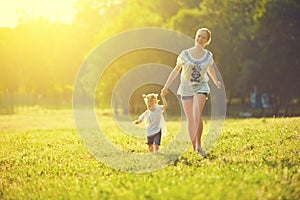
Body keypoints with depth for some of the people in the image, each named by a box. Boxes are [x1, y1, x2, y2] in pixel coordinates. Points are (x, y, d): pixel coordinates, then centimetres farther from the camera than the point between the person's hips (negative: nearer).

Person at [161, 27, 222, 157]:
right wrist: (166, 86, 1)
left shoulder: (208, 55, 3)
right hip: (186, 88, 1)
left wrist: (216, 82, 39)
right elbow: (176, 70, 5)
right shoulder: (185, 54, -2)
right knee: (190, 119, 2)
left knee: (197, 115, -22)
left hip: (201, 87, 0)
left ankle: (198, 145, -19)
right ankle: (194, 147, 9)